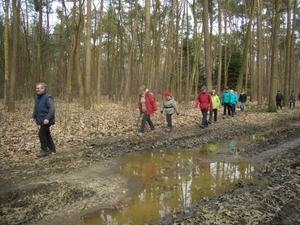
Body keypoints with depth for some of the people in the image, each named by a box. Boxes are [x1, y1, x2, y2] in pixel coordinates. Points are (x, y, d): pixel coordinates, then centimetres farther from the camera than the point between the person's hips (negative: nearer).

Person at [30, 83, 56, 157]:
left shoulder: (48, 98, -15)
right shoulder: (37, 98, 12)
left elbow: (52, 109, -22)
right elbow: (35, 108, 21)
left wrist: (47, 118, -27)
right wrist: (33, 117, 10)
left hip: (46, 121, -9)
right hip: (41, 120, 9)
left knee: (41, 134, -9)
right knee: (46, 134, 15)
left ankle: (44, 150, 2)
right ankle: (52, 148, 27)